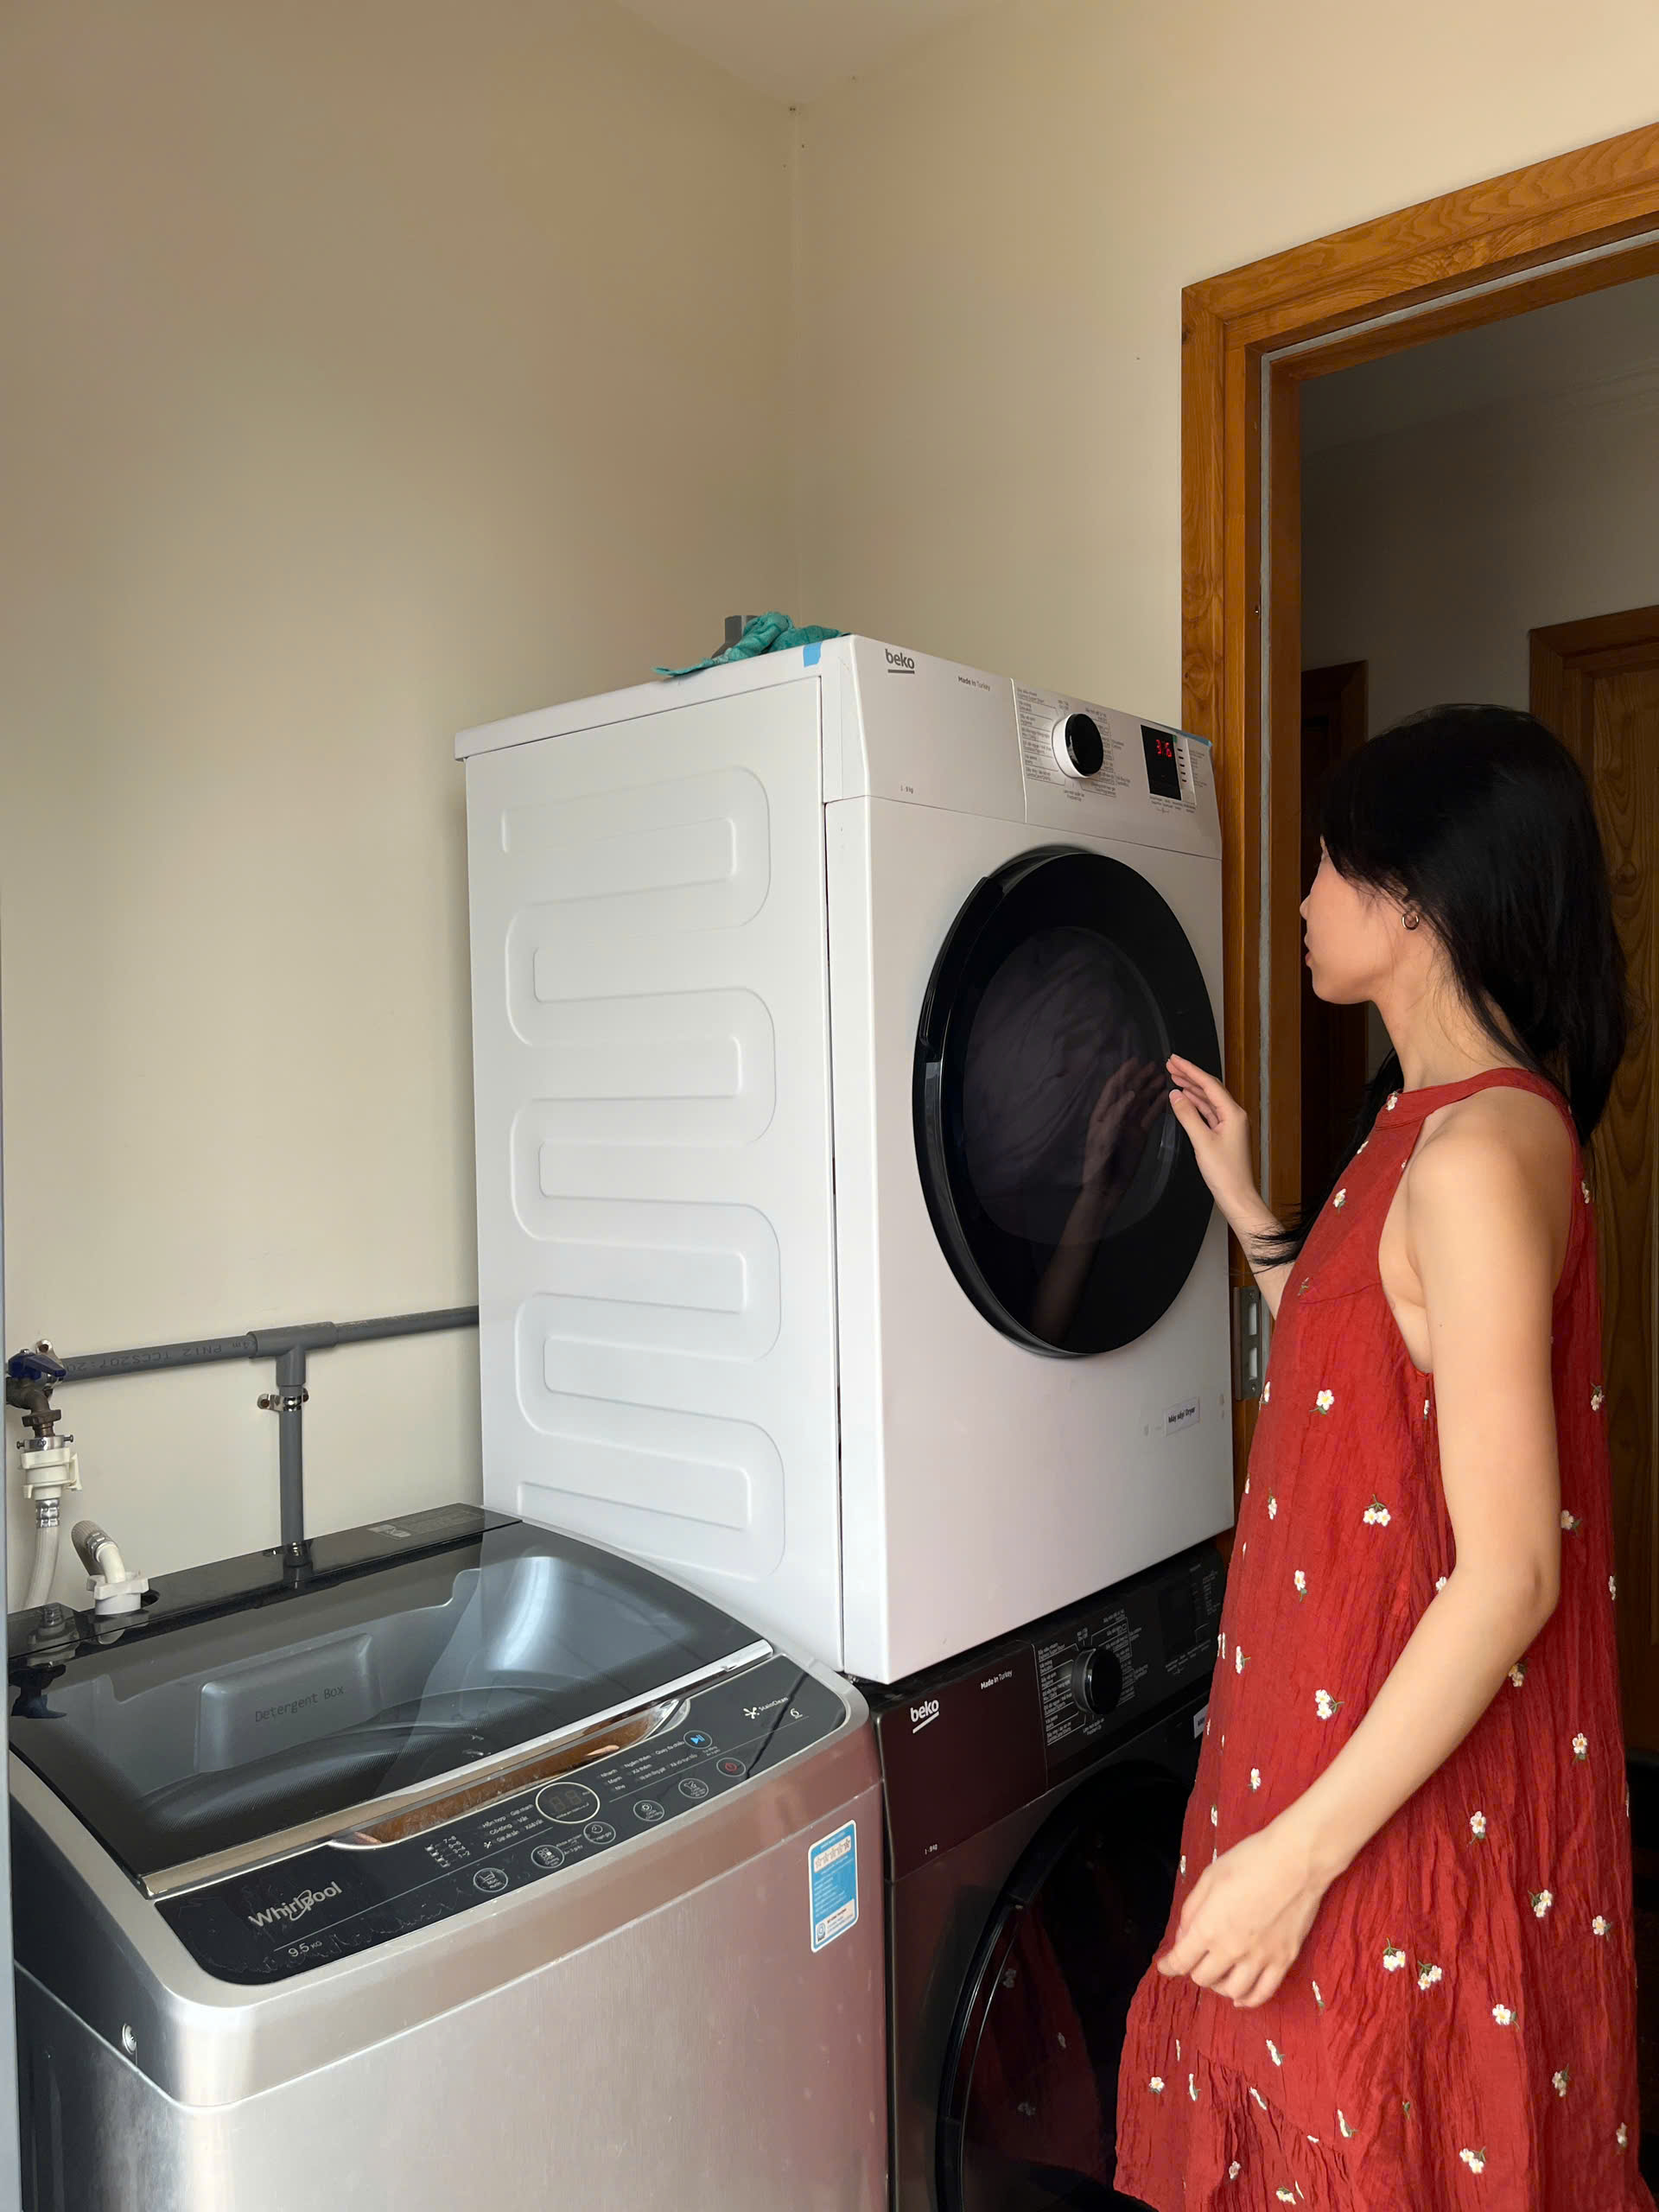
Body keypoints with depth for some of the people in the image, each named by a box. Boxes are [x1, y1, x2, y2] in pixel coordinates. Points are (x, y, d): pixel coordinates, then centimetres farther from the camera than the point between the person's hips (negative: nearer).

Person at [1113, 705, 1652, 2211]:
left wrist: (1299, 1851, -23)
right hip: (1353, 1732, 9)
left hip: (1425, 1790, -9)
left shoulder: (1477, 1155, -25)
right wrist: (1250, 1210, 9)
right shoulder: (1438, 1121, 5)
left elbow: (1508, 1576, -26)